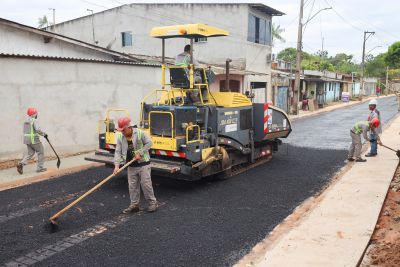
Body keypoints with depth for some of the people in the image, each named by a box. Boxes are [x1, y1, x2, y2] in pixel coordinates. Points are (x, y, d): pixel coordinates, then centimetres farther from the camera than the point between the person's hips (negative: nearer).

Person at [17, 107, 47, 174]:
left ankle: (21, 164, -8)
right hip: (34, 139, -8)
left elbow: (25, 131, 19)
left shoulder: (26, 120, 13)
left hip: (26, 139, 8)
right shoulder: (34, 120, -13)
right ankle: (40, 168, 7)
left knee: (30, 152, 13)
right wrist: (44, 134, -12)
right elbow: (38, 129, -26)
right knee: (40, 152, 5)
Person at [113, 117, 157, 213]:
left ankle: (152, 203, 15)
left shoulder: (140, 133, -14)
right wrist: (116, 165, -15)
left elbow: (149, 143, -8)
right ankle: (134, 205, 21)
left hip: (143, 164, -4)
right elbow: (118, 152, -4)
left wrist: (140, 153, -16)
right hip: (131, 166, 5)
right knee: (132, 186, 9)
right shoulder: (120, 137, -2)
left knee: (146, 184, -1)